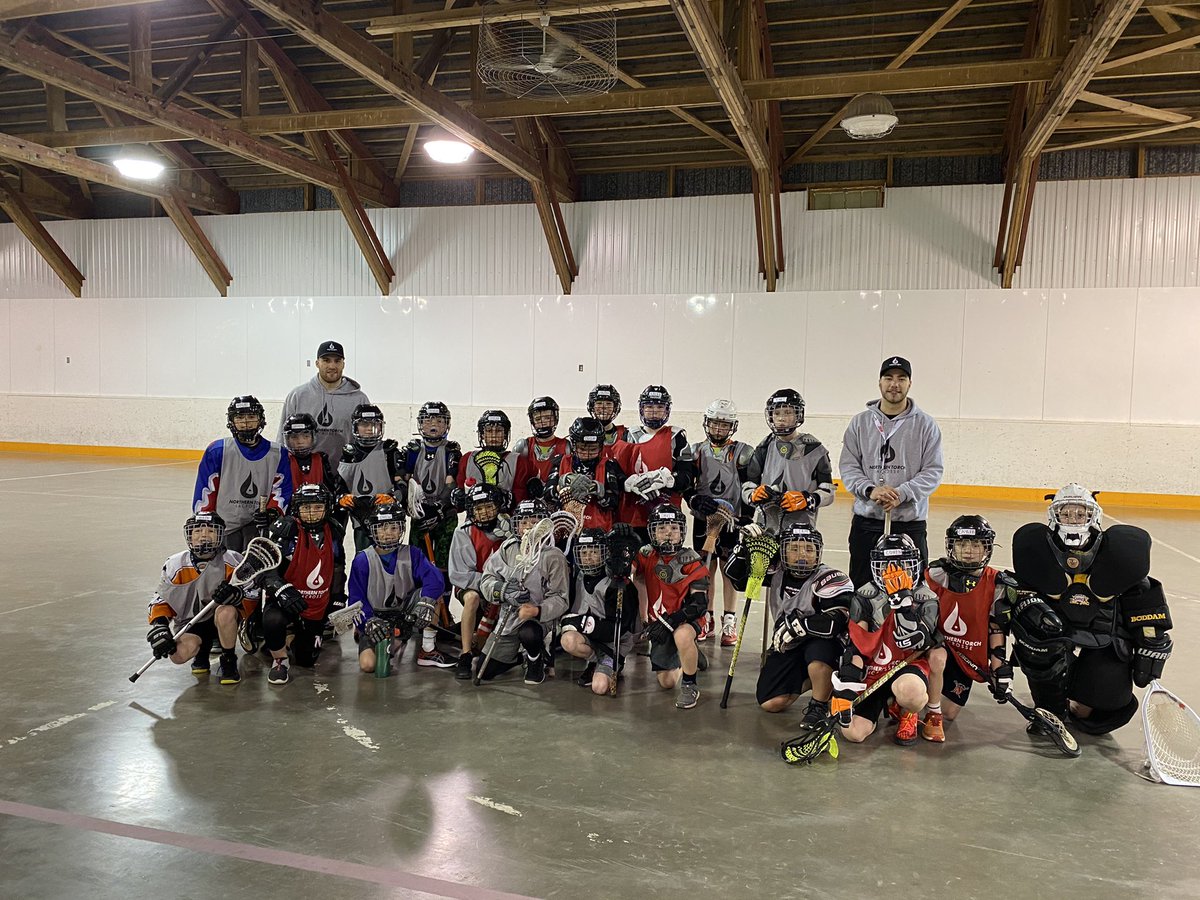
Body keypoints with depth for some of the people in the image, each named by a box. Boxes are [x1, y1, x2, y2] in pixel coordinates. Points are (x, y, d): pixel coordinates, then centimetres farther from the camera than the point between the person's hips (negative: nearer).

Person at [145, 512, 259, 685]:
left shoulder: (232, 561, -10)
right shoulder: (175, 565, -5)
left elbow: (254, 593, -8)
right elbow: (160, 599, 0)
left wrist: (237, 594, -31)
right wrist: (159, 626, -18)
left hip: (225, 619, -1)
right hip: (190, 623, 2)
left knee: (225, 612, -38)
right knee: (178, 654, -29)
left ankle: (229, 662, -12)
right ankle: (202, 647, 12)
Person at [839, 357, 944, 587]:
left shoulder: (926, 424, 2)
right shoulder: (860, 422, 6)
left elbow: (933, 471, -3)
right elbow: (848, 467, 2)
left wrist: (902, 494, -17)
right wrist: (869, 490, -16)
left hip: (910, 522, -1)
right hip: (866, 520, 2)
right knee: (861, 587, 9)